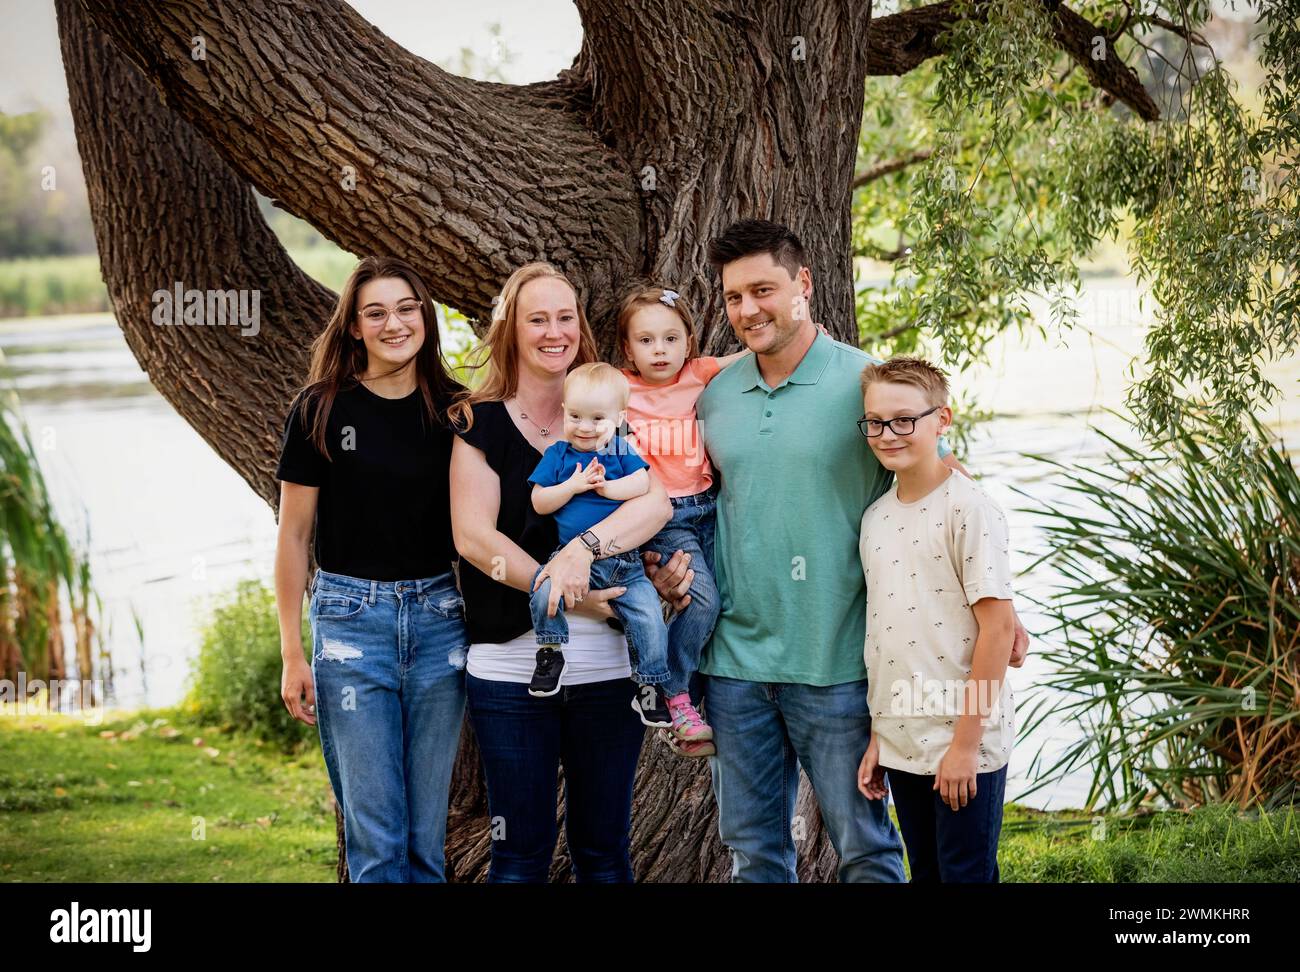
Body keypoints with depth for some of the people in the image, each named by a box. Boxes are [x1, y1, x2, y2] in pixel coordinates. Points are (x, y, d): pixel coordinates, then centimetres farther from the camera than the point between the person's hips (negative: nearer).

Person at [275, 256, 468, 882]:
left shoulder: (452, 408, 5)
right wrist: (292, 654, -3)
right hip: (351, 614, -2)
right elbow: (293, 536, 1)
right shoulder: (321, 409, -2)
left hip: (439, 615, 3)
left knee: (426, 832, 7)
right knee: (376, 836, -3)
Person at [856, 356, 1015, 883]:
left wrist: (966, 742, -16)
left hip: (964, 743, -6)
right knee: (924, 873, 14)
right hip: (902, 741, 6)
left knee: (966, 874, 1)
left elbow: (997, 624, -15)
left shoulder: (969, 508, -12)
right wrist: (877, 737, 9)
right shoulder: (875, 518, 9)